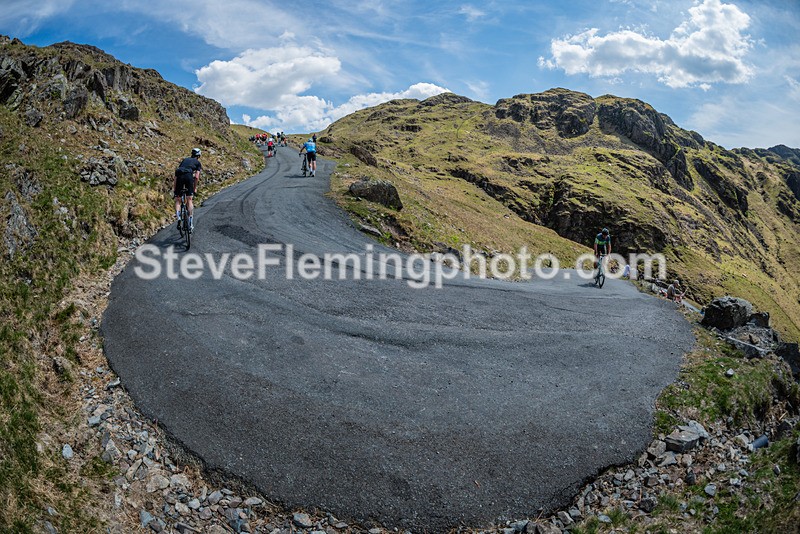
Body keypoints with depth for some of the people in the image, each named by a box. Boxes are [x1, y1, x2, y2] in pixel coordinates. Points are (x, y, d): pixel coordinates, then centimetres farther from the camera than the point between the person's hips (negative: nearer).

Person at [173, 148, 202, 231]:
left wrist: (174, 188, 24)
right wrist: (195, 188, 19)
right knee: (189, 200, 1)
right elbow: (196, 177, 9)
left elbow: (176, 175, 24)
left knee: (177, 200, 10)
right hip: (189, 175, -3)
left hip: (179, 176, 3)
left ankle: (178, 217, -17)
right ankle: (190, 224, -4)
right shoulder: (197, 162, 22)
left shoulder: (184, 160, 32)